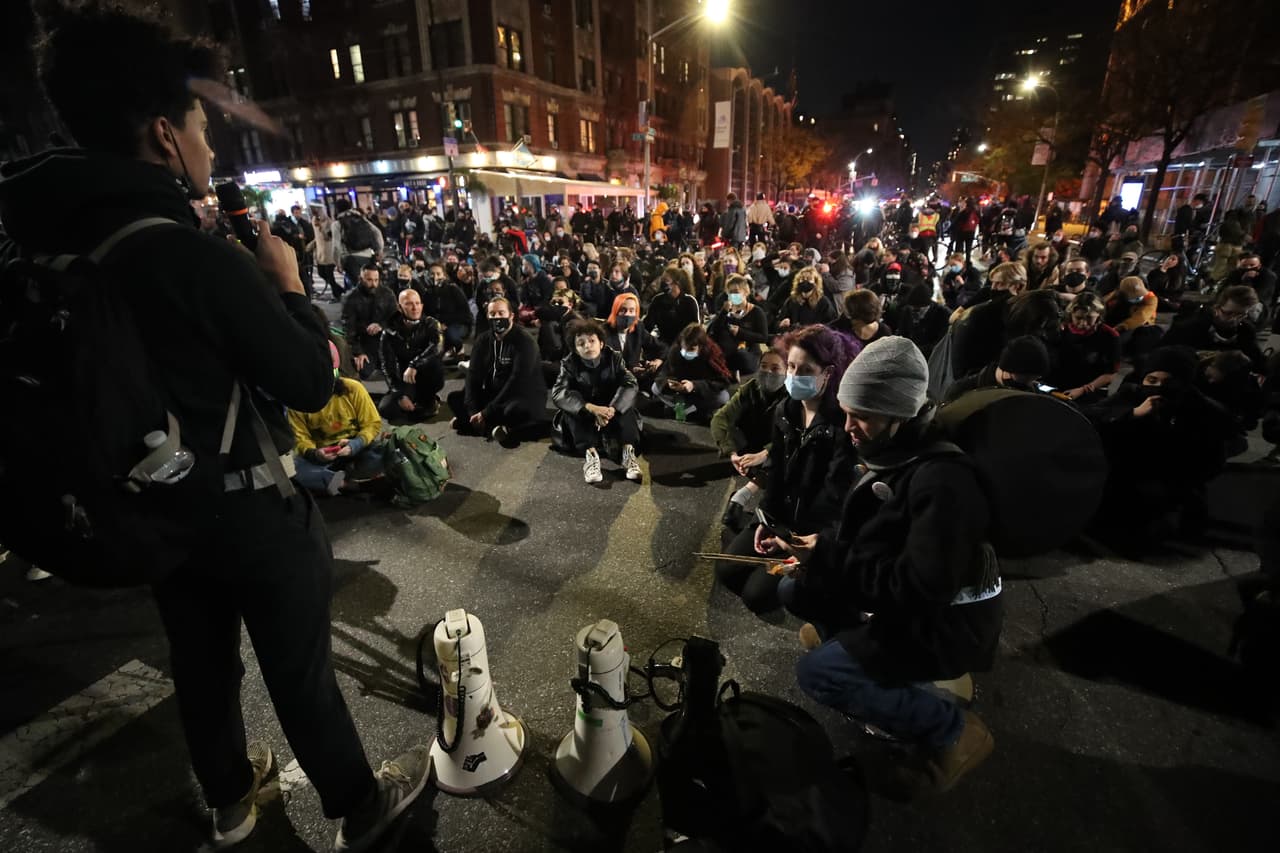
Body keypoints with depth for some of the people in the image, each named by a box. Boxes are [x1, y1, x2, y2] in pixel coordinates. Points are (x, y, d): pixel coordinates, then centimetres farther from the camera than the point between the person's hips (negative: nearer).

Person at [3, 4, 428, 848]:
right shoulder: (196, 253, -24)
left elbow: (178, 356, 7)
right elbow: (313, 383, -18)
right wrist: (288, 285, -5)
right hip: (251, 508, -6)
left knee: (201, 662, 24)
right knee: (301, 672, 11)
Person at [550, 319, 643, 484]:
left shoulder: (614, 357, -9)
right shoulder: (569, 363, -11)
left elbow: (630, 384, -21)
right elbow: (558, 393, -25)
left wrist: (612, 409, -40)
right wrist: (591, 408, -41)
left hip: (610, 408, 1)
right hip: (582, 414, 0)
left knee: (625, 406, -28)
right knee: (570, 409, -30)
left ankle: (629, 452, -39)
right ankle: (590, 454, -44)